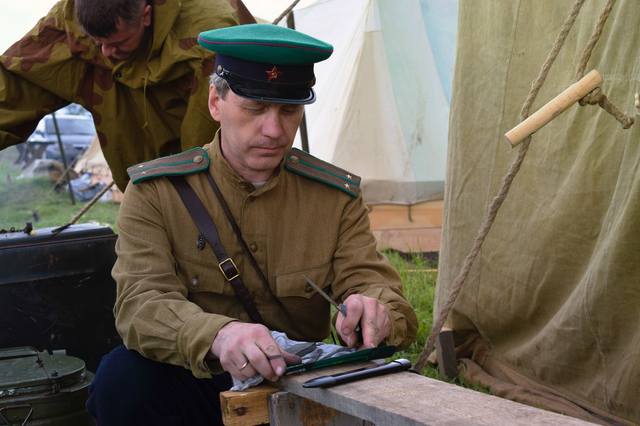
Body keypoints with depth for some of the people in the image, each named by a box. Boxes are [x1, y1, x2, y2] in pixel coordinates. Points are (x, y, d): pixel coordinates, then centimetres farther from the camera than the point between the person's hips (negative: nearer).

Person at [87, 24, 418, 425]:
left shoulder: (337, 196, 0)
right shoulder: (156, 193, -7)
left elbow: (372, 280, -6)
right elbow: (142, 301, -20)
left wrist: (372, 309, -34)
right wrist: (217, 336, -43)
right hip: (191, 389, 0)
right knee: (123, 378, -31)